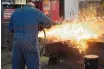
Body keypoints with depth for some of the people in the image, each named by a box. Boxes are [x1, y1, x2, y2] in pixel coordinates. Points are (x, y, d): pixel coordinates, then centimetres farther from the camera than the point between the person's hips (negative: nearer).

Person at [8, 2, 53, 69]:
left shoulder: (15, 12, 13)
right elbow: (49, 23, 13)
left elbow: (10, 28, 18)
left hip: (17, 44, 4)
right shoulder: (36, 12, 3)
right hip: (31, 45, -4)